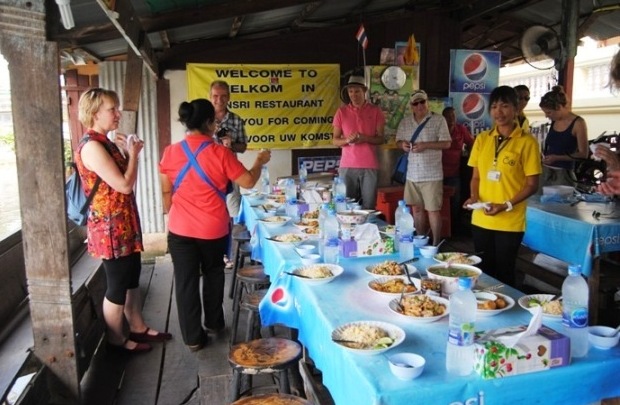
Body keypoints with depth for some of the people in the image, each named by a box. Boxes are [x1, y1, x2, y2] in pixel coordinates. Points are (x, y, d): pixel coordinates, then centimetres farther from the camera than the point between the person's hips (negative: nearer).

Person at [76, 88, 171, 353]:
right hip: (110, 228, -10)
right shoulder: (91, 147, -20)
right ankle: (117, 339, 22)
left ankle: (137, 327, 35)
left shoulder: (104, 143, 11)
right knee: (117, 286, 4)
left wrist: (129, 153, 7)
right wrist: (133, 154, -9)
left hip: (125, 223, 10)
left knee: (132, 279, 19)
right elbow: (124, 185, -23)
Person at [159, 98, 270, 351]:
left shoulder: (170, 153, -4)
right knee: (213, 275, 21)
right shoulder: (220, 153, -12)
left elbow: (166, 193, 4)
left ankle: (193, 337, 18)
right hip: (213, 229, -1)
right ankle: (214, 323, 36)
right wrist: (260, 161, 12)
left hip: (180, 229, 1)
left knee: (186, 281, 9)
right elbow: (248, 182, -5)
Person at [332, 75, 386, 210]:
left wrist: (365, 138, -15)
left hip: (370, 166, -1)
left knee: (368, 206, -1)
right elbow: (335, 140, 7)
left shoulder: (375, 111, 5)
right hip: (347, 166, 1)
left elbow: (381, 139, 4)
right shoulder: (342, 111, 7)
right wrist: (347, 140, -14)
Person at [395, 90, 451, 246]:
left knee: (433, 210, -1)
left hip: (432, 174, -4)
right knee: (417, 209, 13)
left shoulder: (438, 120, -4)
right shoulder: (405, 122, 9)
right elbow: (398, 141, 15)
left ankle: (436, 244, 10)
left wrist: (425, 145, -19)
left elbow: (446, 143, -8)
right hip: (412, 174, 5)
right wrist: (403, 144, -9)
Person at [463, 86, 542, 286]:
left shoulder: (527, 142, -6)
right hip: (480, 220, 4)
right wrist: (474, 197, -5)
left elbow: (532, 185, -6)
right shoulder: (482, 139, 7)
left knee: (504, 272, 8)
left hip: (510, 223, -4)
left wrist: (506, 206, -17)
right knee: (483, 271, 14)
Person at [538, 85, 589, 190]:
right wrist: (543, 155, 5)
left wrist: (557, 158, -18)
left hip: (563, 173, -5)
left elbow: (583, 154, -9)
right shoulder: (554, 121, 8)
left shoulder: (578, 123, -9)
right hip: (545, 171, 6)